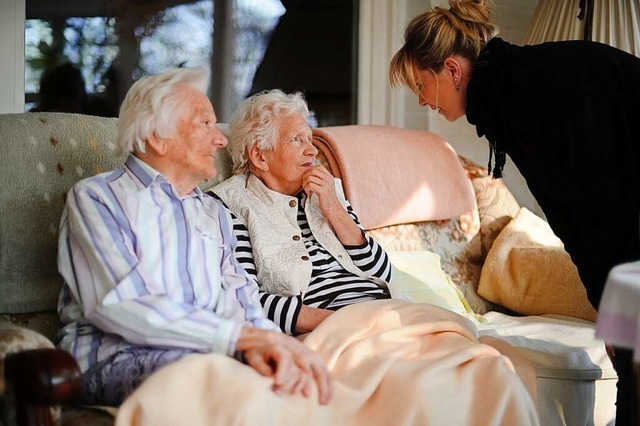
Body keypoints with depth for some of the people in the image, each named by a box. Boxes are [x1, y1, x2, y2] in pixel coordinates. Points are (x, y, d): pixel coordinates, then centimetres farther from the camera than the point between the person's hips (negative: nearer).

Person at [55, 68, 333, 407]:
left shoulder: (214, 213, 24)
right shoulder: (95, 198, 3)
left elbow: (241, 300, 9)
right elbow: (117, 304, -13)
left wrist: (261, 343, -18)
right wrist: (245, 336, -20)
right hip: (121, 357, -4)